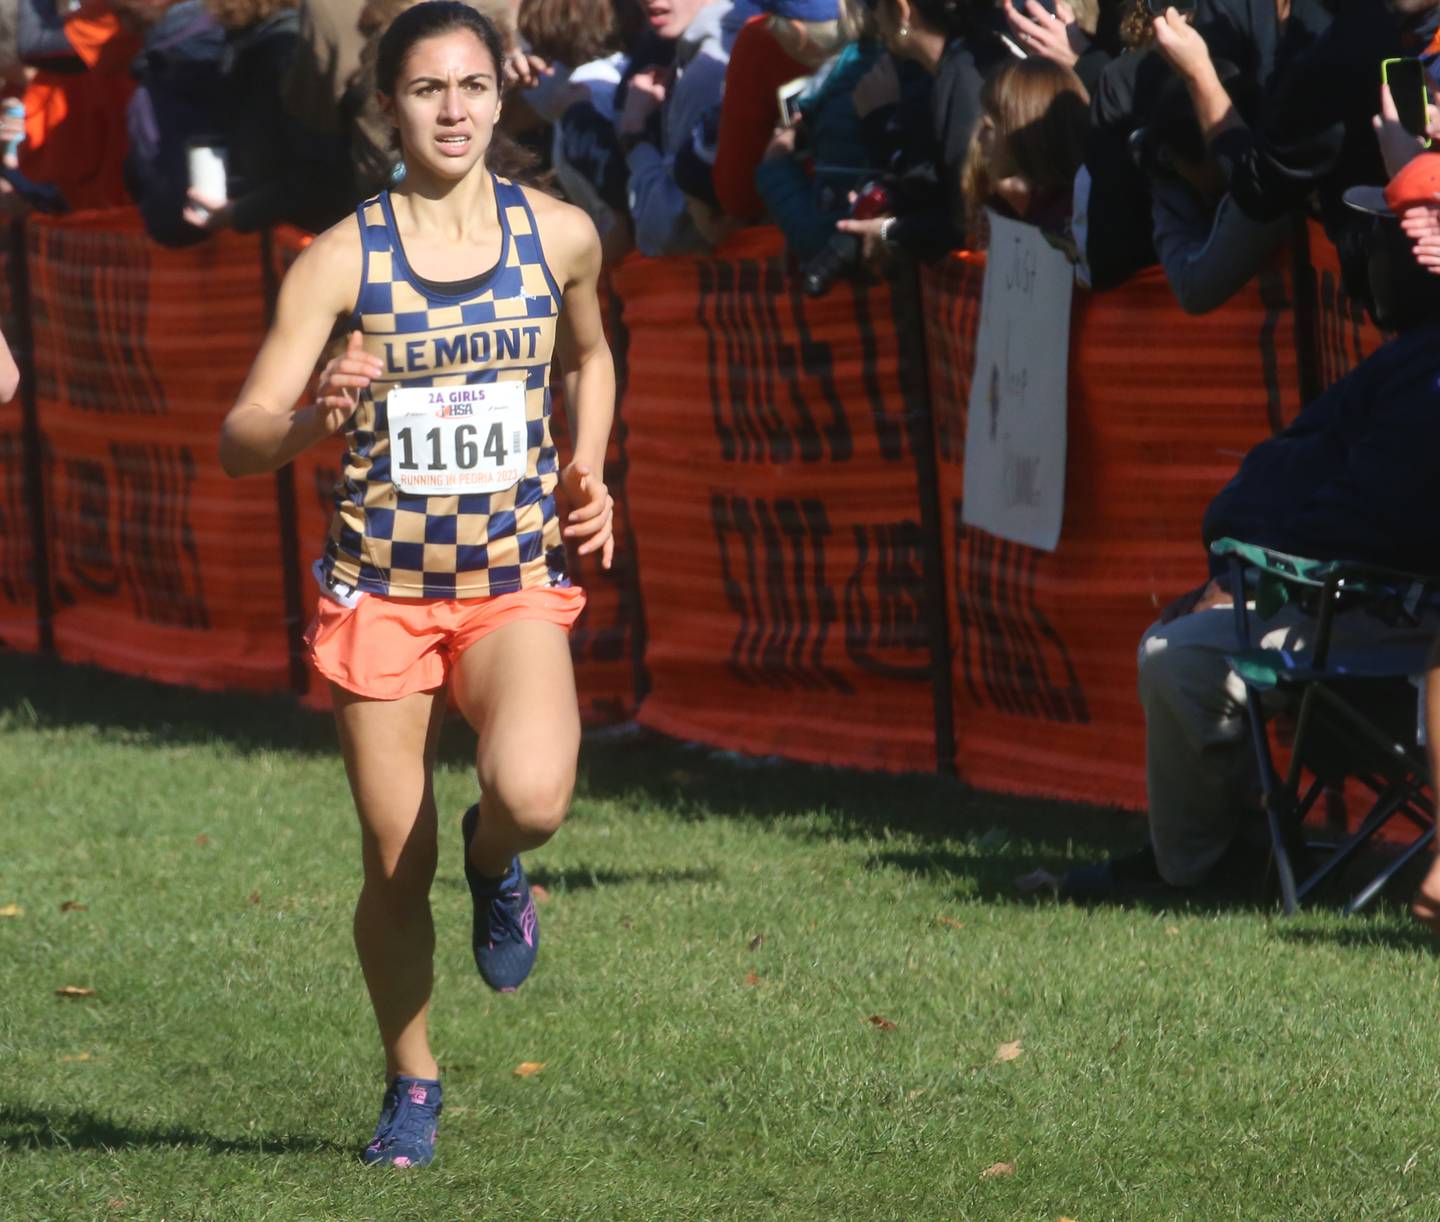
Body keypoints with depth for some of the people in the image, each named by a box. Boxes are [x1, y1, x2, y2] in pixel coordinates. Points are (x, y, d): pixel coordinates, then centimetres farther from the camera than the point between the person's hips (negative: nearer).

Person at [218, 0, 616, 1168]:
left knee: (531, 796, -27)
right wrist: (320, 412, -30)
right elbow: (240, 443, -9)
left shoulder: (560, 235, 1)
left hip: (515, 585, 1)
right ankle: (411, 1082, 26)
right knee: (396, 867, 3)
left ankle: (497, 864, 10)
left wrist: (588, 472, 9)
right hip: (380, 588, 0)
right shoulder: (342, 259, -7)